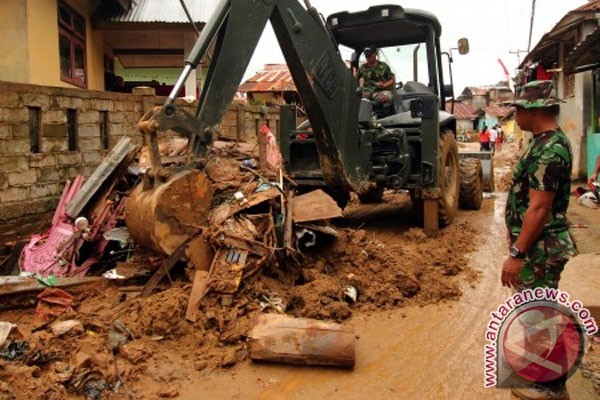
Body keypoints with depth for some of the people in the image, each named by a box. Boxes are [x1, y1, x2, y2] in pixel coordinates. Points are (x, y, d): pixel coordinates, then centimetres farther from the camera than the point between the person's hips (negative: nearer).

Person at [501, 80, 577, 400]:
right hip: (536, 245, 10)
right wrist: (519, 246, 22)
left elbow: (539, 208, -26)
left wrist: (517, 254, -24)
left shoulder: (549, 150, -23)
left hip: (540, 248, -10)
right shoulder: (547, 143, 10)